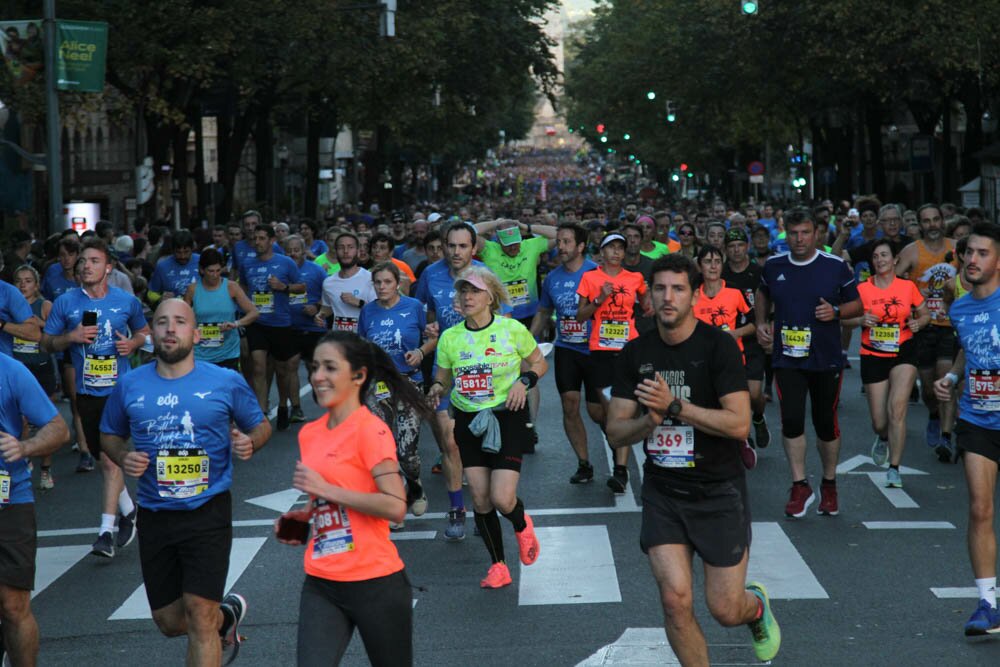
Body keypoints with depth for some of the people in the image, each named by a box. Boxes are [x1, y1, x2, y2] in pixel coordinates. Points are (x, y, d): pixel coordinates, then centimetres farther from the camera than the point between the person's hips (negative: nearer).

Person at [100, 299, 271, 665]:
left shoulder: (227, 382, -3)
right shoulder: (130, 385, 2)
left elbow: (261, 425, 10)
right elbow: (109, 435, 16)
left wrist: (249, 442, -13)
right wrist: (124, 457, -6)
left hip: (208, 513, -3)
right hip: (155, 516, 3)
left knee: (199, 616, -11)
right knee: (170, 622, 12)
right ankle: (226, 613, 42)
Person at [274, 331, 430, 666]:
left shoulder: (370, 431, -13)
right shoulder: (309, 434, 9)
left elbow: (395, 507, -22)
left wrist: (325, 489, -20)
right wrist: (304, 515, 6)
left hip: (374, 583, -6)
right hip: (321, 584, 6)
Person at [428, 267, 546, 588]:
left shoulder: (512, 329, -6)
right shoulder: (450, 337, 2)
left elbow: (540, 363, 7)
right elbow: (443, 379, 12)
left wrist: (524, 380, -12)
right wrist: (438, 389, -11)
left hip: (507, 418, -3)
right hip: (468, 421, 3)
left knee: (502, 499, -13)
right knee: (480, 499, 1)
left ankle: (522, 526, 24)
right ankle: (498, 566, 18)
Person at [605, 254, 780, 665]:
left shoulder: (718, 345, -12)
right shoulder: (635, 354, 1)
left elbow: (739, 424, -20)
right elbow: (616, 433, 1)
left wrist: (674, 406, -26)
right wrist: (649, 420, -20)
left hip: (719, 491, -3)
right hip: (663, 491, 3)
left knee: (725, 610, 3)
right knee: (675, 599, -11)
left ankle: (757, 606, 40)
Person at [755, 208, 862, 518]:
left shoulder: (836, 266, -3)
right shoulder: (773, 266, 3)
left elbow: (857, 304, 4)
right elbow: (762, 295, 24)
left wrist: (836, 311, -15)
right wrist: (762, 323, 8)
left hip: (826, 359, -1)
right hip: (787, 358, 1)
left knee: (826, 423, 6)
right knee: (791, 420, -9)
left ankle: (829, 485, 25)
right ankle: (800, 486, 3)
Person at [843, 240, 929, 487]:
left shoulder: (908, 287, 0)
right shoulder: (862, 289, -2)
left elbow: (925, 314, 13)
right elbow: (846, 319, 4)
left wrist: (918, 322, -9)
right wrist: (861, 320, -17)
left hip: (903, 353, -1)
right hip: (873, 356, 1)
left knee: (897, 408, -17)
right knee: (879, 421, 4)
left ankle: (894, 468, -7)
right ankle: (883, 438, 43)